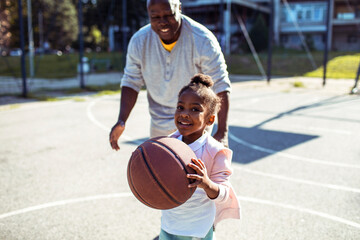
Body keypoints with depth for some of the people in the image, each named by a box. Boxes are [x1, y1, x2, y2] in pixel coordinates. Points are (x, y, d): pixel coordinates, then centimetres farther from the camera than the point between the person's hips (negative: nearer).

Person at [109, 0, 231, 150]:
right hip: (160, 120, 3)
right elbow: (131, 82, -4)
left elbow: (221, 84, -21)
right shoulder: (139, 41, -13)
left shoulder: (202, 40, -23)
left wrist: (222, 131, -27)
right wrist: (121, 121, -17)